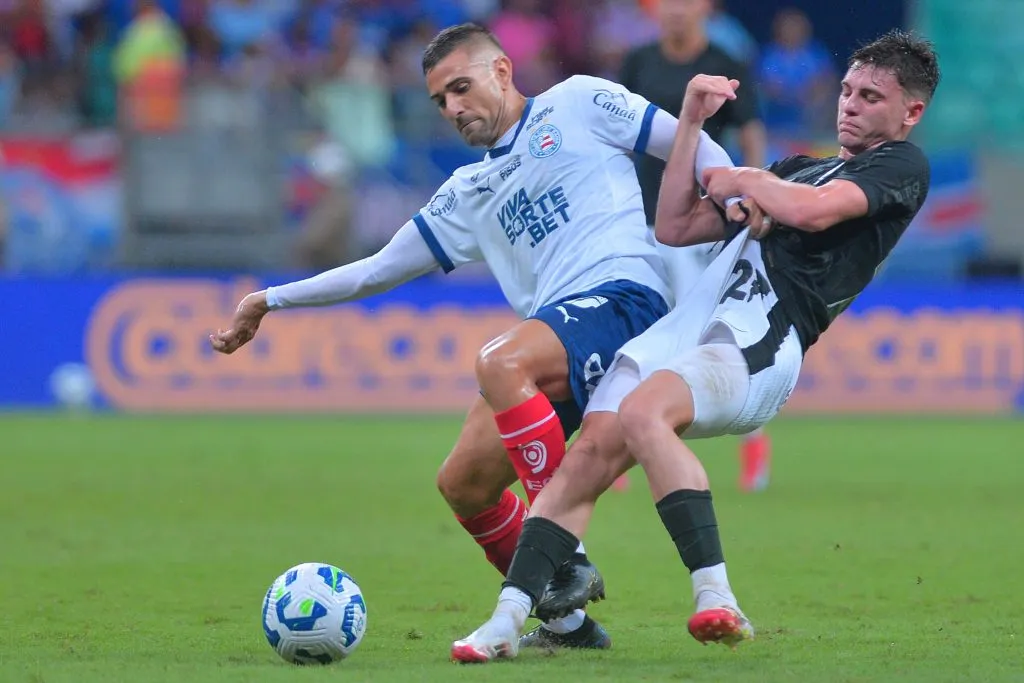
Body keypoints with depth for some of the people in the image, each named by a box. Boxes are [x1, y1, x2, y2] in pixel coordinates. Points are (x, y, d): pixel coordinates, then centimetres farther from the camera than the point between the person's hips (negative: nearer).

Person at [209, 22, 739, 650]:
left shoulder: (577, 104, 10)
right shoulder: (469, 194, 26)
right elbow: (378, 269, 30)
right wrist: (271, 302, 29)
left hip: (621, 296, -7)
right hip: (555, 329, 7)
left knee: (500, 363, -34)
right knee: (463, 483, -5)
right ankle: (565, 619, 6)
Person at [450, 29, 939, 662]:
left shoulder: (903, 165, 7)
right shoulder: (801, 167, 31)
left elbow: (809, 210, -13)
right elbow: (675, 227, 28)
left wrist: (740, 180, 6)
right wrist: (691, 122, 20)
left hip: (763, 341, -8)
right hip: (687, 324, 8)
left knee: (642, 413, -35)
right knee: (593, 449, -13)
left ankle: (717, 598, -38)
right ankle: (507, 621, -16)